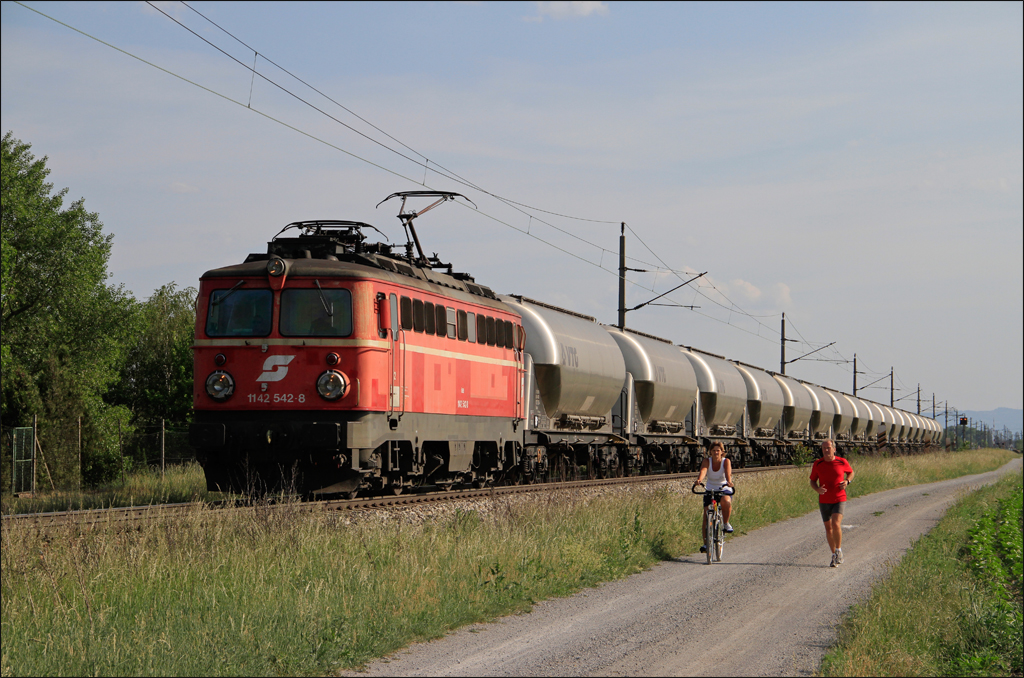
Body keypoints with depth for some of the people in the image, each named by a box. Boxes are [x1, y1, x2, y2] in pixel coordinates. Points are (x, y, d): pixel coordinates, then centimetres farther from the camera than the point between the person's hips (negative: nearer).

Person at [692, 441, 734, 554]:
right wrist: (699, 480, -51)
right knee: (706, 516, -7)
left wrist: (729, 482, -53)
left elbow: (728, 473, -31)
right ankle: (705, 543, 2)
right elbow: (703, 471, -30)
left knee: (726, 501, -36)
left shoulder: (726, 461, -12)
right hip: (710, 490, 2)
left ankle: (726, 523, -10)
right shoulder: (707, 461, -10)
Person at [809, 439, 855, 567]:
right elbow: (812, 481, 7)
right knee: (828, 528, 9)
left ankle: (839, 551, 0)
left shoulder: (842, 462, -5)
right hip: (824, 500, 3)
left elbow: (851, 472, 15)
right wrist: (817, 489, -15)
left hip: (839, 499, -3)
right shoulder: (817, 464, -3)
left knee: (836, 524, -21)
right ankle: (834, 556, 23)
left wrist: (847, 482, -6)